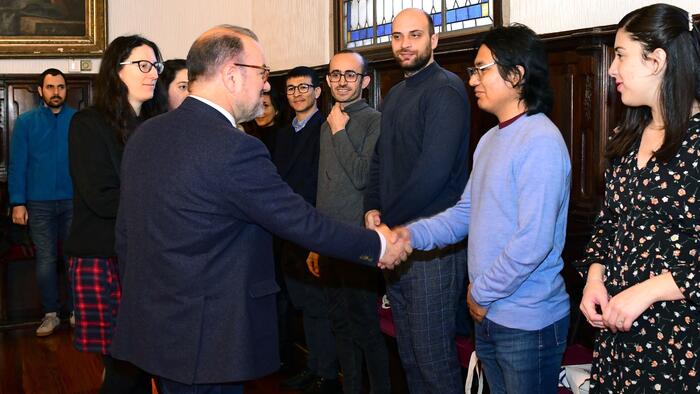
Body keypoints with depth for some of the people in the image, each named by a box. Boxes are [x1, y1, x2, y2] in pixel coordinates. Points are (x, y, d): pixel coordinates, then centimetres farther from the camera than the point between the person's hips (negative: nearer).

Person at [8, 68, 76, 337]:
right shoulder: (26, 122, 2)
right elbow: (17, 165, -1)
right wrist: (18, 203, -6)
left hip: (74, 201, 0)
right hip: (40, 203, 1)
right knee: (45, 260, 6)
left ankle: (75, 310, 20)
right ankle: (50, 314, 17)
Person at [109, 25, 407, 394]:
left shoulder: (144, 135, 3)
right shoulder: (235, 148, -22)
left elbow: (124, 233, 10)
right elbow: (302, 222, -16)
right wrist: (378, 245, -2)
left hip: (148, 324, 8)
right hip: (204, 341, -8)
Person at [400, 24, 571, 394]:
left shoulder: (540, 142, -19)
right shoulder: (489, 140, 11)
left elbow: (533, 241, -24)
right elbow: (466, 212, 11)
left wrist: (482, 293, -13)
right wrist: (411, 235, -4)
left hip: (528, 322, -8)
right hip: (488, 314, 8)